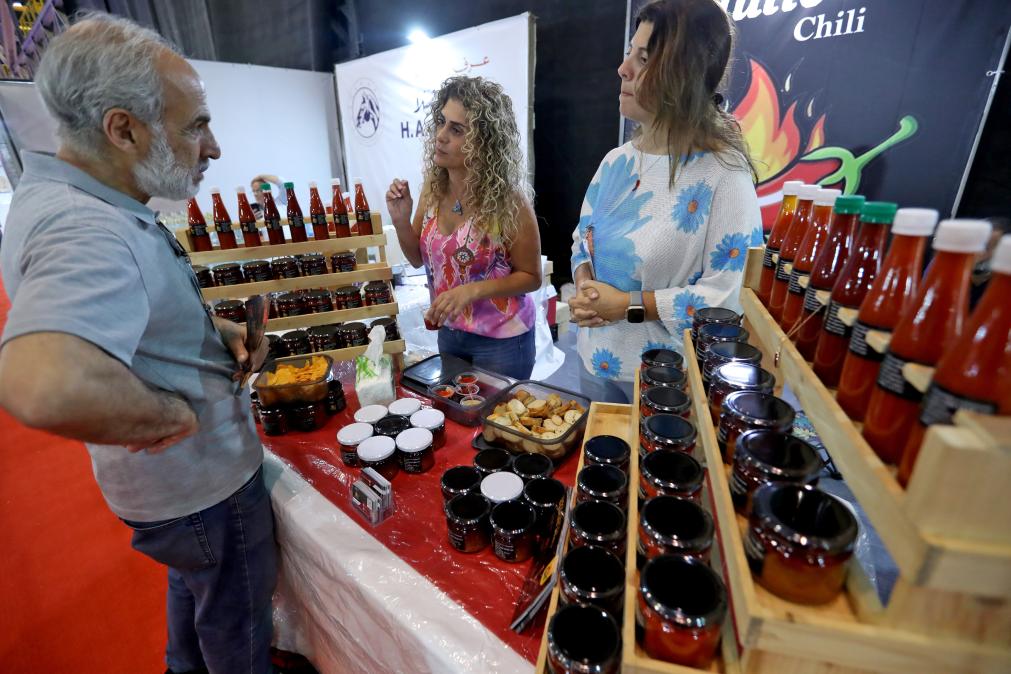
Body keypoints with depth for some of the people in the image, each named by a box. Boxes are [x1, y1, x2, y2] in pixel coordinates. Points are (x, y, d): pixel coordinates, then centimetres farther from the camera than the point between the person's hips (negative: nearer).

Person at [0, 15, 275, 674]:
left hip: (179, 480, 10)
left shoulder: (84, 205, 2)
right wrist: (170, 415, -31)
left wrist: (215, 330, -2)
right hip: (203, 486, -10)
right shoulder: (86, 229, -33)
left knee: (195, 589, 35)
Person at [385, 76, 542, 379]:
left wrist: (472, 290, -25)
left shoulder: (507, 200, -21)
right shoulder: (433, 187, -5)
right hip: (448, 330, 6)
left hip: (501, 338, -5)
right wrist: (400, 220, -12)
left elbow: (530, 276, -13)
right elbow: (419, 258, 6)